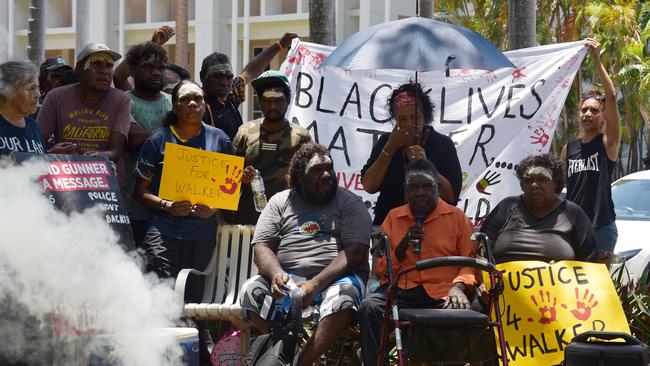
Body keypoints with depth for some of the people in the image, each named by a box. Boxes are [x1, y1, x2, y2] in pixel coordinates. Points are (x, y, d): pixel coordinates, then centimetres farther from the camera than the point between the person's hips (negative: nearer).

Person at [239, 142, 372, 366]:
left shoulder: (350, 203, 7)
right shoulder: (280, 202, 15)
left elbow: (355, 251, -6)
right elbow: (261, 247, 6)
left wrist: (315, 284, -19)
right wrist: (276, 274, -18)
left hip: (335, 278, -2)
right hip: (287, 278, 2)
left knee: (343, 297, -37)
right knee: (251, 290, -26)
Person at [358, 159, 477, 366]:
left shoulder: (456, 217, 14)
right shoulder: (394, 217, 19)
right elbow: (380, 270, 17)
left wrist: (458, 287, -13)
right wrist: (403, 245, -1)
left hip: (442, 292, -2)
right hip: (401, 290, 2)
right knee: (370, 308, -32)